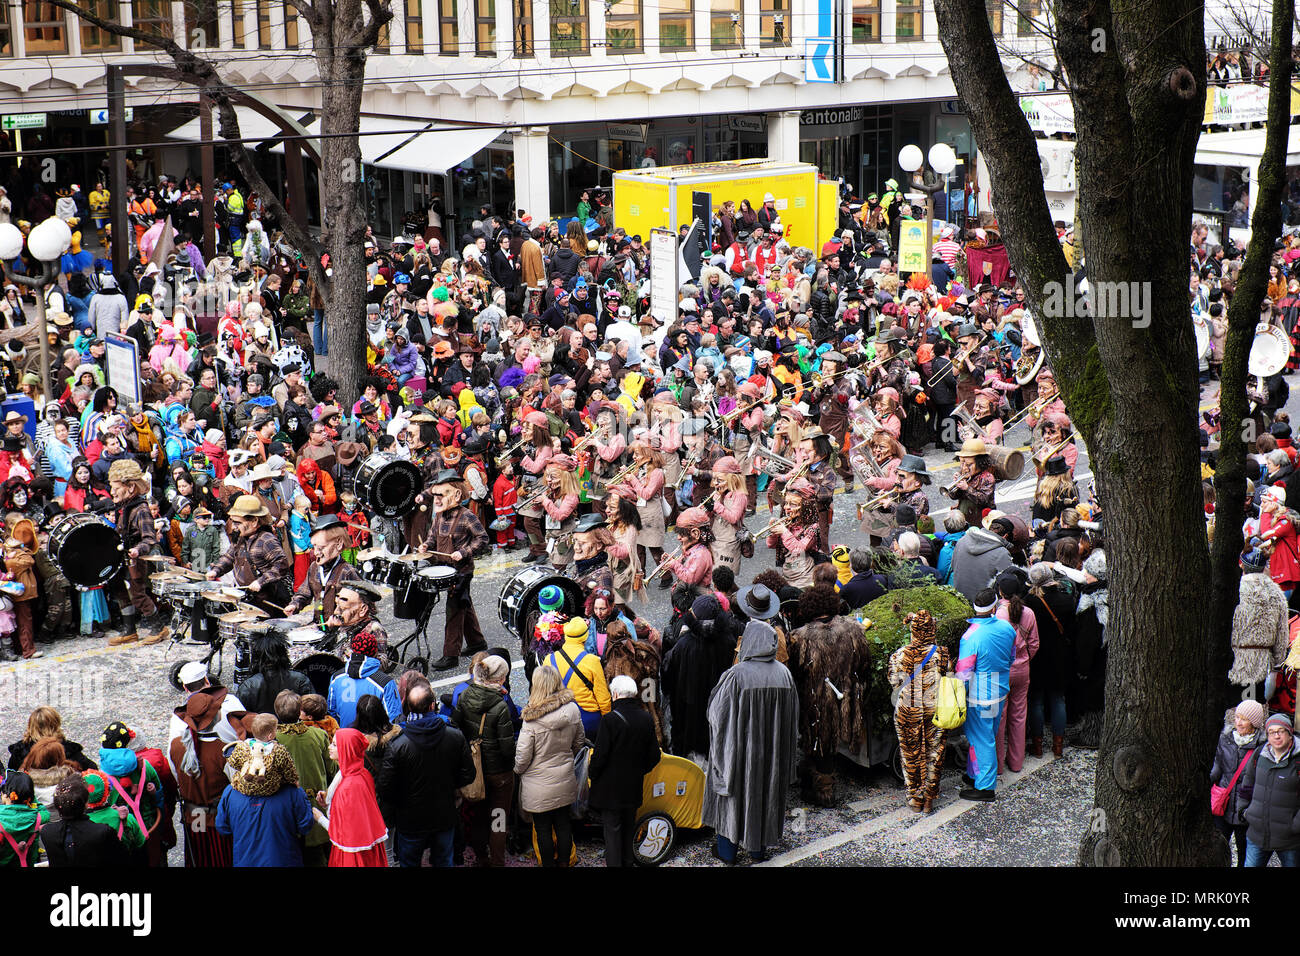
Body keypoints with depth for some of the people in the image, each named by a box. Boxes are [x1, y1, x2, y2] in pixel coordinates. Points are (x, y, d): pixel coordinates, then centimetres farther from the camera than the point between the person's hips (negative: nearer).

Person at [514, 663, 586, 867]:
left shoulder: (532, 719, -23)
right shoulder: (572, 710, -10)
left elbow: (522, 756, -16)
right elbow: (579, 742, 6)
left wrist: (517, 770, 6)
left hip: (539, 785, -5)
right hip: (565, 781, 5)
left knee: (543, 828, 11)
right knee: (563, 824, 18)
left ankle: (548, 864, 23)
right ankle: (564, 862, 30)